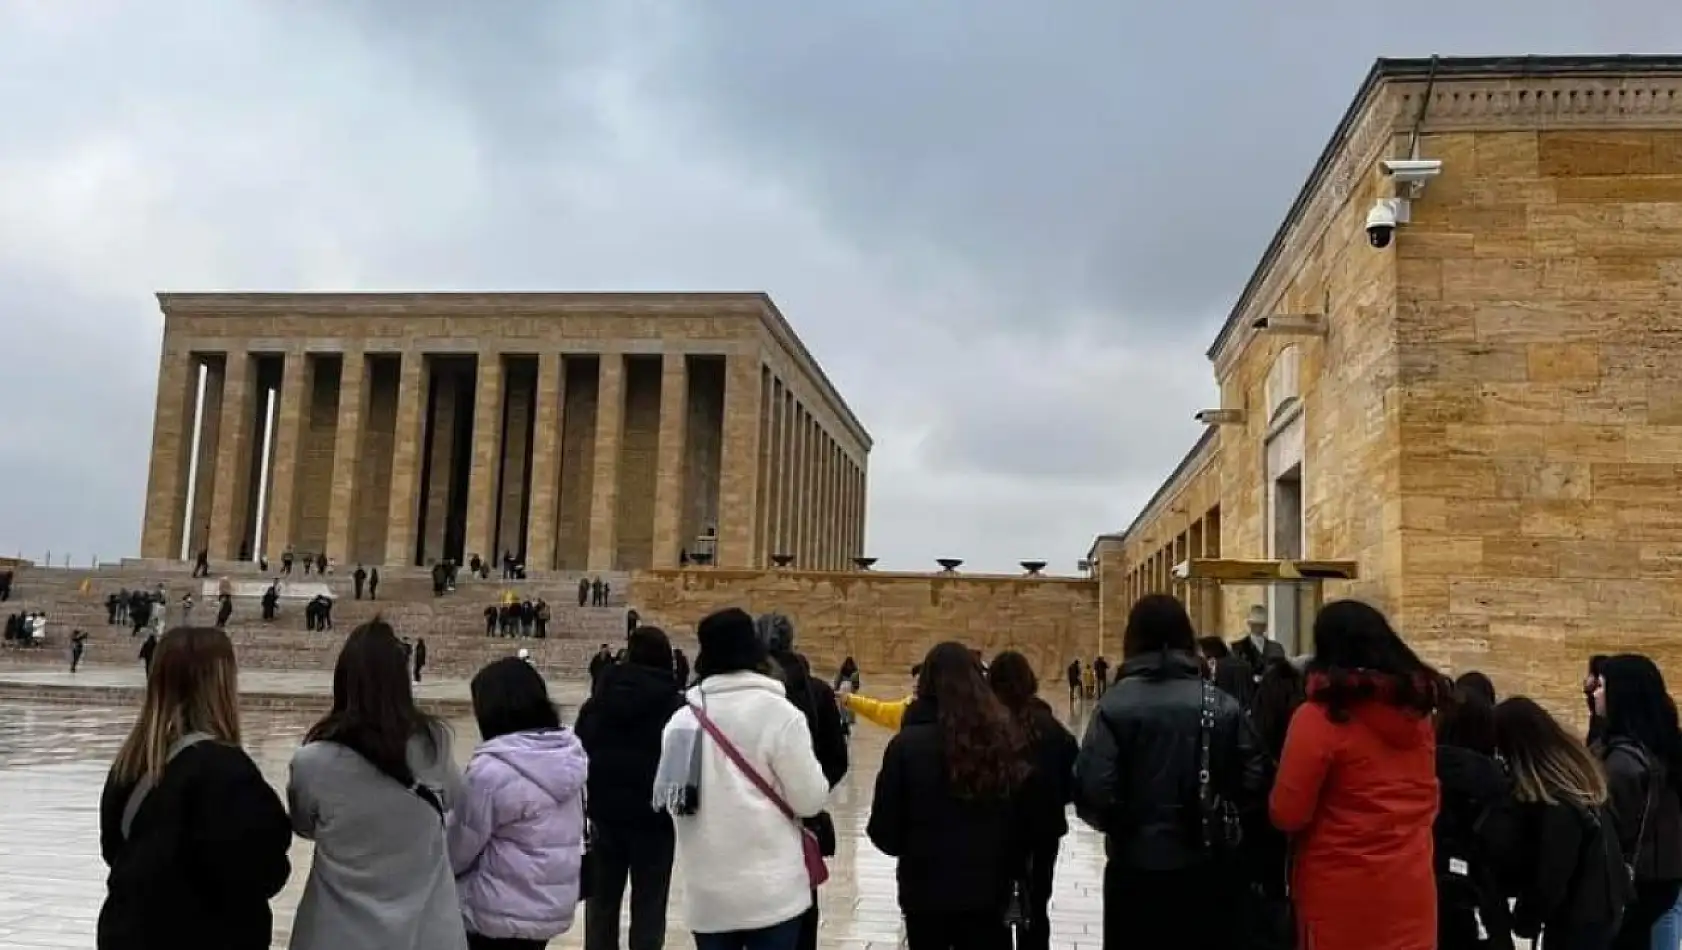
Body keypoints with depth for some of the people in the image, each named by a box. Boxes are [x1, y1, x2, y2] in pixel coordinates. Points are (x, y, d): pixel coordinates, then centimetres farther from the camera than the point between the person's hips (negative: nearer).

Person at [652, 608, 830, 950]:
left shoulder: (683, 719, 3)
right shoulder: (780, 714, -10)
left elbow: (668, 797, 10)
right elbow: (810, 799, -9)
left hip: (706, 893, 4)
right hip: (771, 890, -4)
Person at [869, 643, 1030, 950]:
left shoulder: (908, 743, -15)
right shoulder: (1006, 737, -7)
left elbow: (884, 832, -10)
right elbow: (1028, 820, -1)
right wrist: (1015, 875, 13)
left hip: (926, 891, -2)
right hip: (989, 890, 2)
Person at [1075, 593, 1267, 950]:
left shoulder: (1115, 705, -12)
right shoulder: (1221, 705, -3)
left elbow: (1093, 790, -18)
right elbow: (1253, 781, -5)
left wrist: (1117, 823, 4)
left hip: (1136, 867, -2)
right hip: (1207, 866, 3)